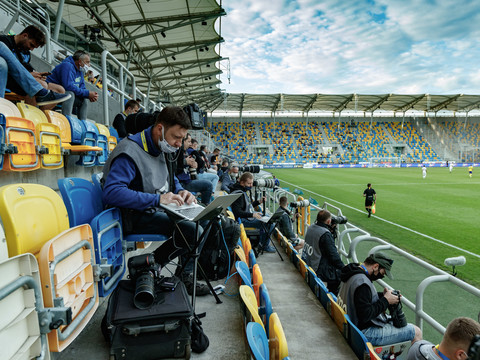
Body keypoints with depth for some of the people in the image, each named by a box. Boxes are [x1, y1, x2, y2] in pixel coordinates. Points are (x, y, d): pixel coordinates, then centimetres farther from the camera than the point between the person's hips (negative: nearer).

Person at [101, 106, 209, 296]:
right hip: (137, 215, -9)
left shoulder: (163, 149, 7)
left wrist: (180, 191, -2)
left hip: (158, 209, 9)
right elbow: (111, 193, -31)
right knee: (193, 231, -23)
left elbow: (171, 179, 22)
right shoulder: (130, 152, -21)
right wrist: (158, 199, -35)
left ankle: (186, 276, 7)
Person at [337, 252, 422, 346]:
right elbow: (365, 315, -29)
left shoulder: (351, 273, 4)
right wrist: (385, 300, -19)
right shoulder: (362, 283, -28)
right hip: (366, 333, -10)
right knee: (416, 332, -2)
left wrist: (382, 295, 1)